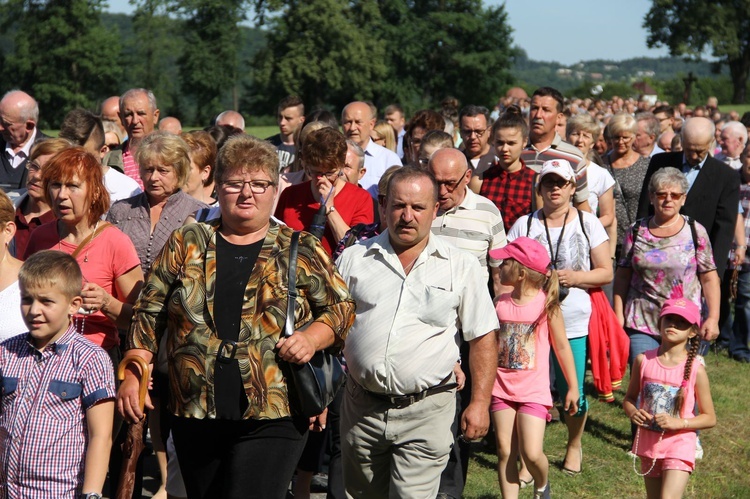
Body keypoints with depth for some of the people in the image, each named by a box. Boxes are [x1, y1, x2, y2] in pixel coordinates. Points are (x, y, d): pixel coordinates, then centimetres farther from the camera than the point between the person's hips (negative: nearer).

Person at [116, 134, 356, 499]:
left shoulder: (301, 251, 4)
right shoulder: (186, 244, 9)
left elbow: (342, 309, 6)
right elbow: (149, 314, 10)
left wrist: (311, 338, -12)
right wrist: (133, 375, 2)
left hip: (272, 418, -3)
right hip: (194, 415, 3)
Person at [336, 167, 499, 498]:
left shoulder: (461, 267, 1)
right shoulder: (354, 258, 5)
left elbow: (483, 338, 2)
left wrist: (479, 403, -6)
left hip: (425, 412, -3)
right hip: (361, 408, 3)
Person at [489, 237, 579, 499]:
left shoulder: (546, 304, -9)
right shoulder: (500, 303, 1)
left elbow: (562, 347, -1)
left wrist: (573, 387, 3)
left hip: (533, 390, -4)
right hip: (502, 387, 4)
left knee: (531, 453, -9)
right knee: (505, 452, 4)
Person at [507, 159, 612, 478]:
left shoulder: (588, 224, 4)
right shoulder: (524, 225, 6)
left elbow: (606, 272, 4)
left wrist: (574, 277, -12)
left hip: (575, 324, 0)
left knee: (572, 392, 5)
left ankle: (574, 445, 31)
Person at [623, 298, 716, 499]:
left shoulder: (695, 368, -11)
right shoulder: (644, 361, -4)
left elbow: (710, 418, -5)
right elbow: (629, 399, 9)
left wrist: (678, 423, -20)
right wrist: (633, 413, -13)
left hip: (679, 446, -4)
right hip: (648, 444, 4)